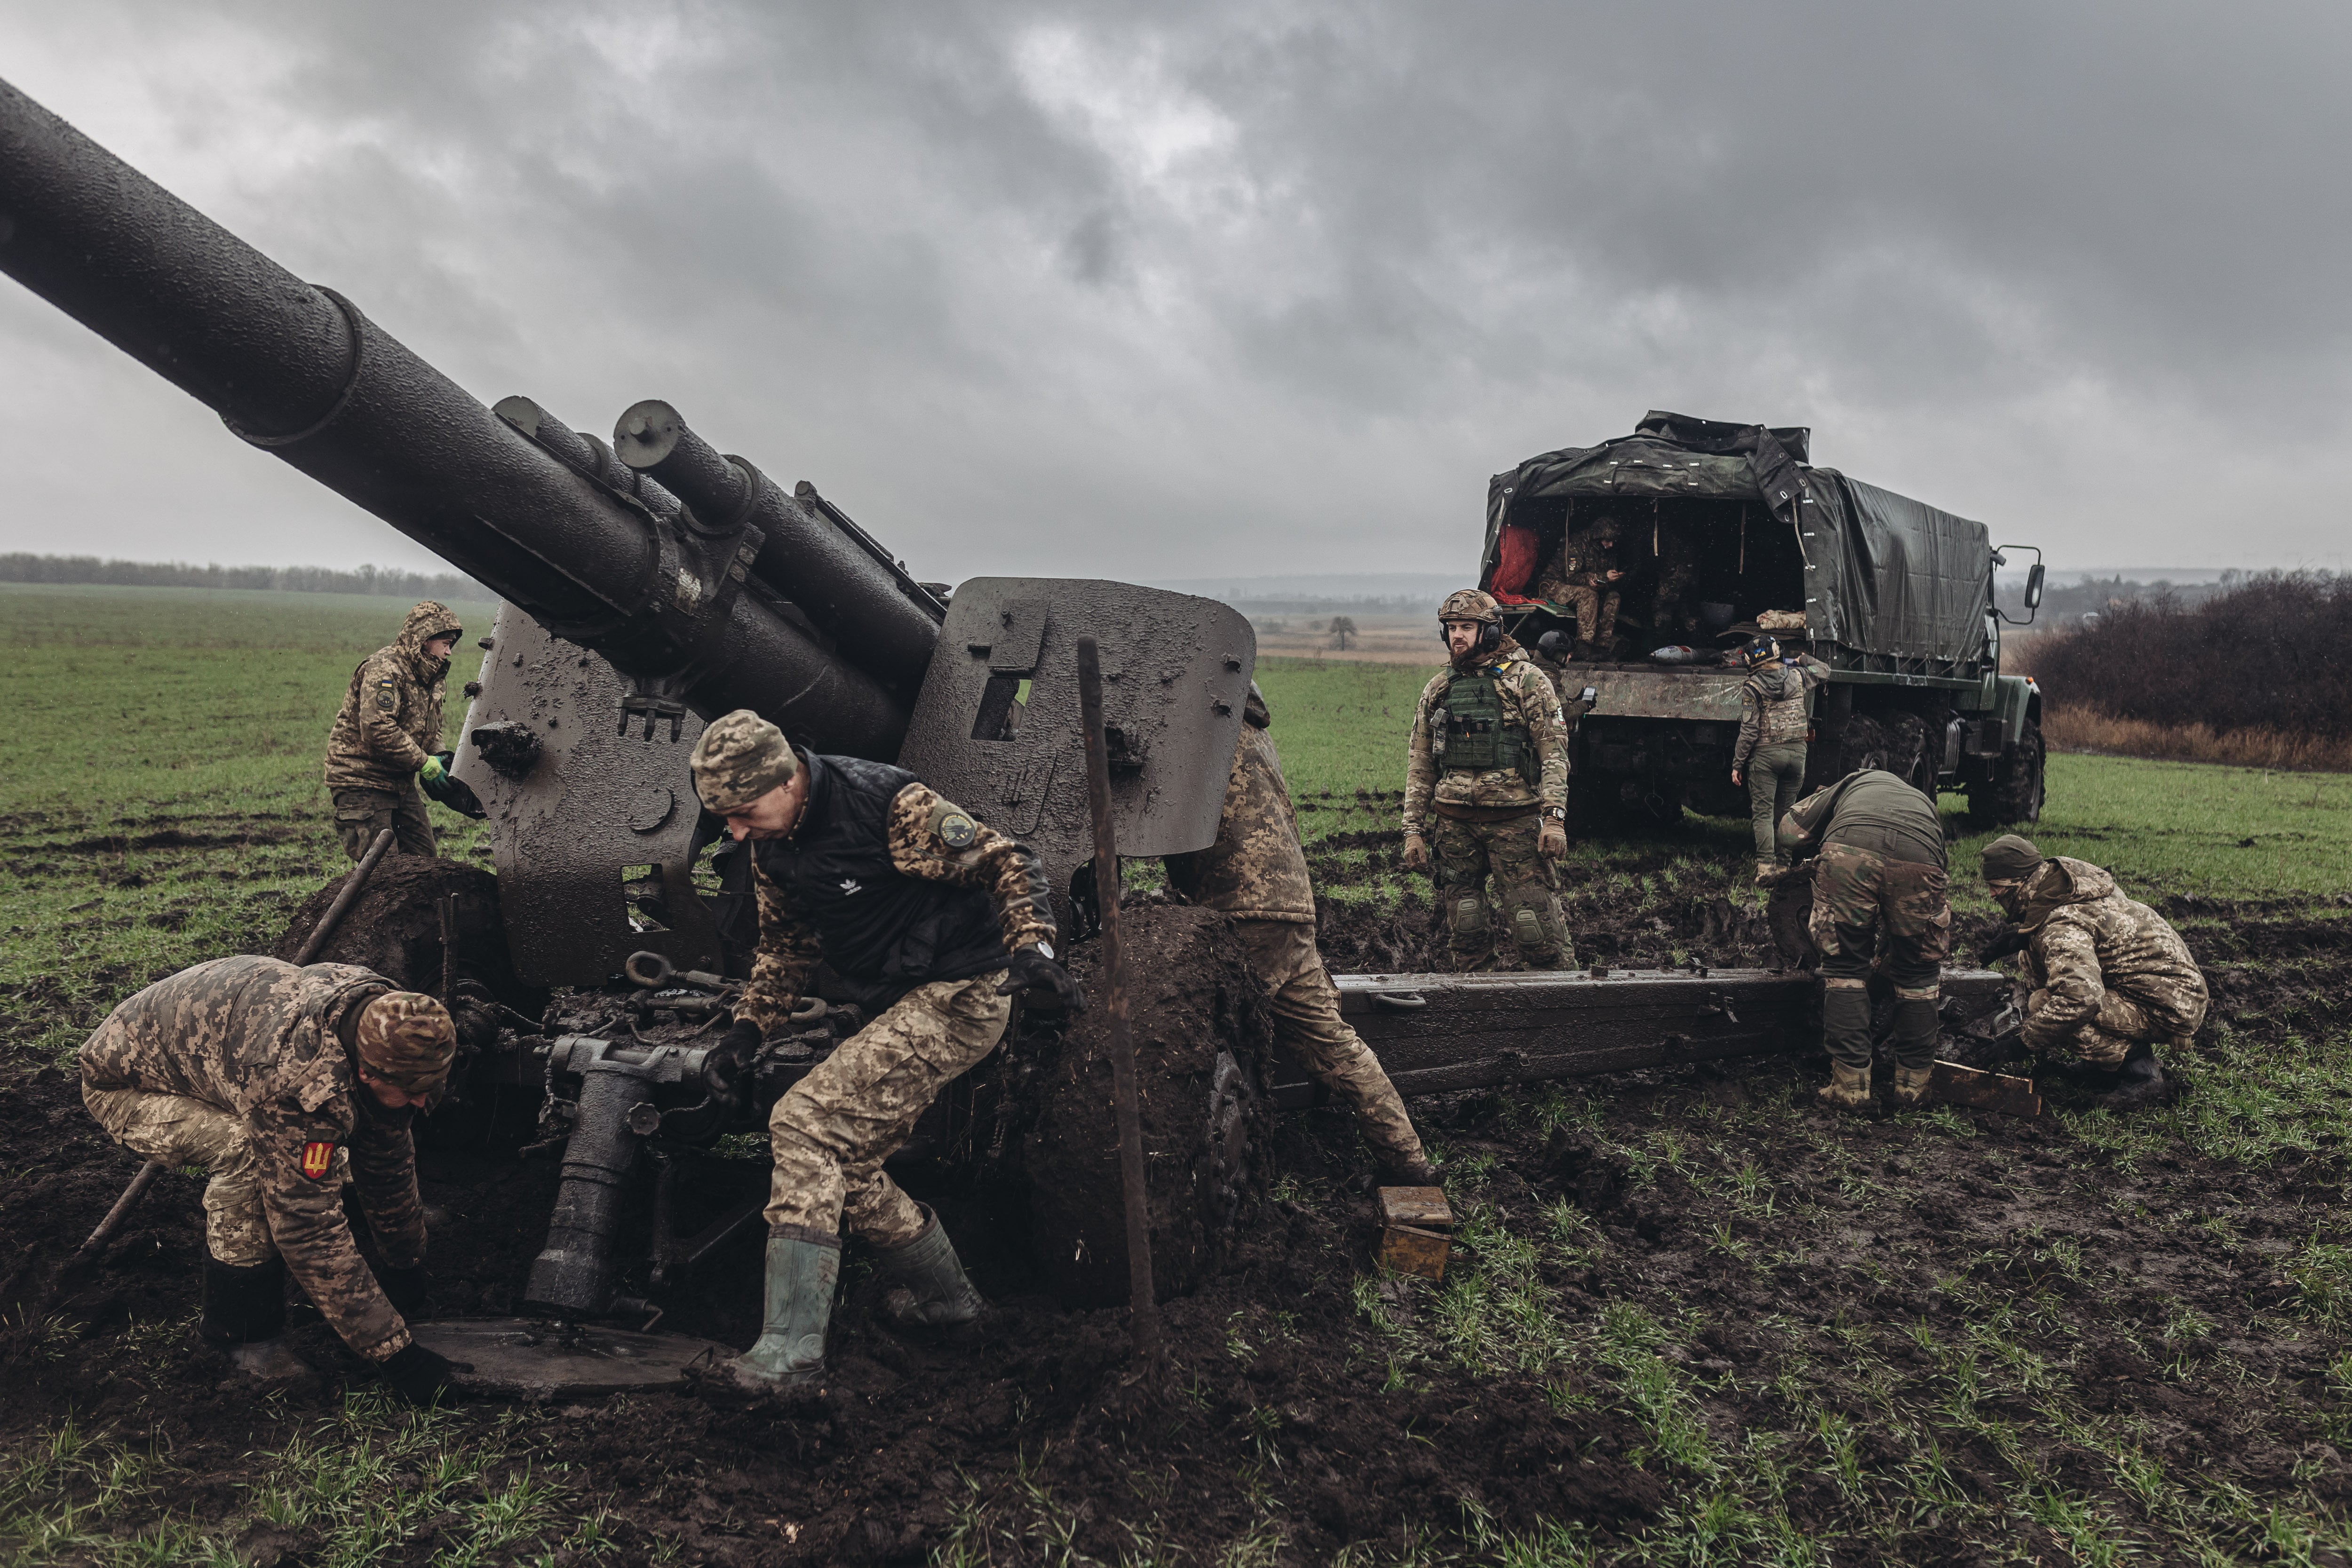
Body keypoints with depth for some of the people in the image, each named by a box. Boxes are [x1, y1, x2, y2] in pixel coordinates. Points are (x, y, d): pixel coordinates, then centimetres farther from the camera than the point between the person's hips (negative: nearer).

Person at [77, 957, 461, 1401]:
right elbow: (312, 1232, -36)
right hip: (124, 1081, -8)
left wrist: (407, 1271, 7)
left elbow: (389, 1159, -3)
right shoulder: (298, 1082, -42)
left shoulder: (379, 1014, -19)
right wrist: (396, 1354, -31)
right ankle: (240, 1332, -13)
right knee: (249, 1153, -30)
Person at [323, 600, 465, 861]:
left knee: (424, 857, 10)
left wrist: (438, 756, 1)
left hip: (401, 784, 9)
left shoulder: (433, 679, 12)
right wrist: (425, 763, -22)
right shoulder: (384, 669, -19)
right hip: (361, 782, -9)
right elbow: (378, 730, -30)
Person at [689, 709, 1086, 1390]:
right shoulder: (771, 848, 6)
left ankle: (790, 1349, -17)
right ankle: (942, 1294, 31)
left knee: (804, 1123, -18)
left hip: (960, 997, -9)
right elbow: (783, 944, 23)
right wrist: (753, 1021, 12)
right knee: (842, 1161, 9)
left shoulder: (890, 804, -19)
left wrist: (1031, 946, -29)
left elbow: (1006, 862, -16)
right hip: (899, 1009, 9)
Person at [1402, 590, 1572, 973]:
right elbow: (1420, 764, 15)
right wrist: (1414, 829, 9)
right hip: (1455, 825, 4)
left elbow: (1554, 754, -4)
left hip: (1515, 822, -4)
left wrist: (1554, 817, -14)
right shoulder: (1437, 690, 12)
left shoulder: (1527, 681, 0)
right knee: (1466, 929, 7)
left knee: (1533, 923, -6)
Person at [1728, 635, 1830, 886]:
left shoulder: (1752, 688, -9)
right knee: (1785, 813, 11)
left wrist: (1737, 765, -4)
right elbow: (1824, 671, 25)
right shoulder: (1798, 677, 3)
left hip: (1765, 754, -4)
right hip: (1797, 752, 4)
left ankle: (1766, 866, -12)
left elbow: (1749, 731, -10)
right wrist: (1802, 660, 40)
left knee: (1763, 813, -2)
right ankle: (1782, 864, 12)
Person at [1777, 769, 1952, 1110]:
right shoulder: (1926, 804, 43)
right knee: (1918, 974, 22)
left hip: (1850, 850, -1)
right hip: (1918, 860, 1)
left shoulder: (1858, 781, 39)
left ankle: (1850, 1086, 14)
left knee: (1845, 967, 15)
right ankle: (1914, 1083, 30)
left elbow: (1791, 829, 24)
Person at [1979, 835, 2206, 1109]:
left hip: (2168, 1010, -11)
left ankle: (2140, 1073, -10)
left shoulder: (2063, 926, -26)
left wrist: (2025, 1041, -30)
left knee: (2047, 1006, -27)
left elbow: (2081, 996, -41)